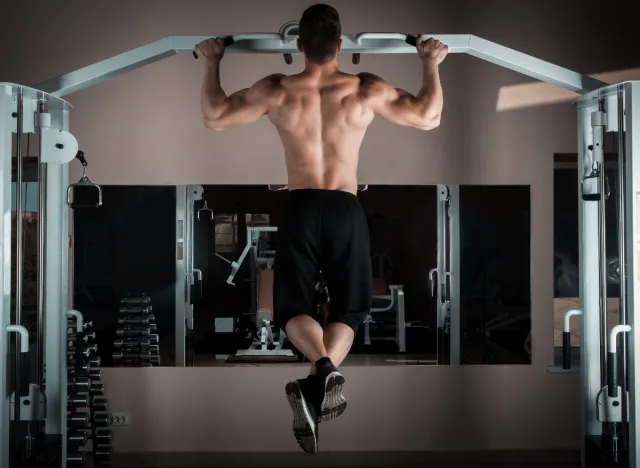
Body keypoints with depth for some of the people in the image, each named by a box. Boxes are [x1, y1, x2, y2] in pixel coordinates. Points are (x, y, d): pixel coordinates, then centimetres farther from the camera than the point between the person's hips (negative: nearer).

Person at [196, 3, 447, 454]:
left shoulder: (277, 91, -3)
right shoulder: (366, 90, -4)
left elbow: (214, 116, 8)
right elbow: (429, 117, 6)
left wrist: (213, 62, 20)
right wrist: (432, 64, 18)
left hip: (300, 209, 0)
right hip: (346, 210, 0)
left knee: (294, 306, 7)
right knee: (348, 308, 11)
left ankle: (323, 368, -24)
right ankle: (319, 381, -16)